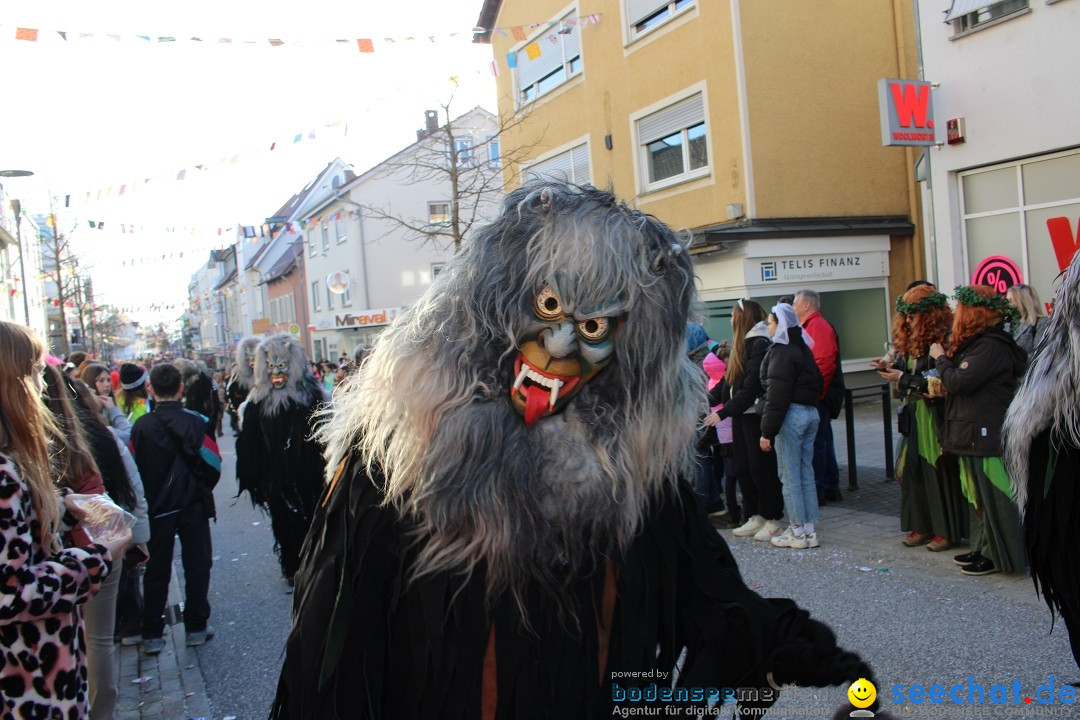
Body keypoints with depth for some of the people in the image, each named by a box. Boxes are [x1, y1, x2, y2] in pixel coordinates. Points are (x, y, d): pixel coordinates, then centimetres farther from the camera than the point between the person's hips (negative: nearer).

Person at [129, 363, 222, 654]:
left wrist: (148, 496, 13)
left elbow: (134, 467, -3)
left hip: (156, 507, 2)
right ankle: (196, 627, 14)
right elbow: (213, 463, -13)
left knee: (156, 570, 11)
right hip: (192, 505, -2)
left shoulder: (141, 426, -6)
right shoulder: (194, 422, -12)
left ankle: (152, 635, 15)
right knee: (197, 565, 10)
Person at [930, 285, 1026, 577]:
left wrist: (940, 358, -8)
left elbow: (959, 382, -23)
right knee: (979, 495, 16)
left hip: (987, 435, -11)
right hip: (973, 434, 11)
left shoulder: (991, 347, -18)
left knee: (992, 497, -3)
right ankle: (984, 549, 25)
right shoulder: (978, 343, 16)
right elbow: (957, 381, 20)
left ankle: (1000, 557, 6)